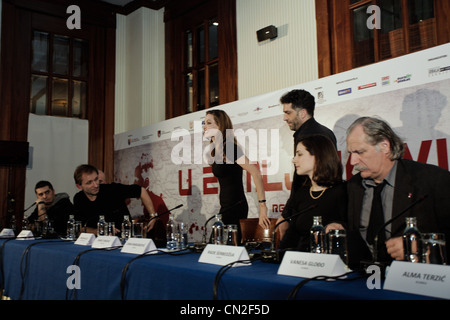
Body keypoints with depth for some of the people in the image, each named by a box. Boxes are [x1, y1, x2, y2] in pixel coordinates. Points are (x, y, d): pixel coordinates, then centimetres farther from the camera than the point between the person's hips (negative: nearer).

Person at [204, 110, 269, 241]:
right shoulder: (216, 150, 11)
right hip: (226, 206, 9)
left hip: (235, 207, -9)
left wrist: (262, 206, -23)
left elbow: (256, 173, -22)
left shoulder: (229, 148, -15)